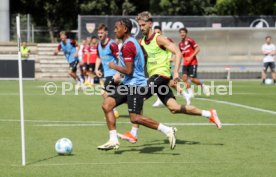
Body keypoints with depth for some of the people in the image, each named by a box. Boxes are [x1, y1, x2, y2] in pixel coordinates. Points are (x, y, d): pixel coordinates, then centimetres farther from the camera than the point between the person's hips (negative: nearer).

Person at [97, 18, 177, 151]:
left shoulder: (127, 46, -17)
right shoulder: (132, 42, 15)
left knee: (135, 118, -13)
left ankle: (167, 130, -5)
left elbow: (128, 70, -21)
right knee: (107, 105, 2)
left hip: (135, 85, -11)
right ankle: (113, 140, 2)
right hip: (128, 84, 11)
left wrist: (114, 66, -6)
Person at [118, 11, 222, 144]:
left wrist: (176, 72, -24)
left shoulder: (159, 39, -8)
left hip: (161, 74, -8)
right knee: (174, 108, 3)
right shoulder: (142, 42, 14)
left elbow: (178, 53, -14)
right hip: (153, 76, 8)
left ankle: (133, 134, -12)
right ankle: (209, 114, 14)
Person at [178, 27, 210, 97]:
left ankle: (203, 86, 17)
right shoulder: (180, 44, 11)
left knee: (192, 79, -10)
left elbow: (197, 49, -12)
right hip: (185, 63, 6)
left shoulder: (190, 40, -8)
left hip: (192, 63, -6)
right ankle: (190, 93, -3)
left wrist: (191, 57, -18)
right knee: (184, 77, -11)